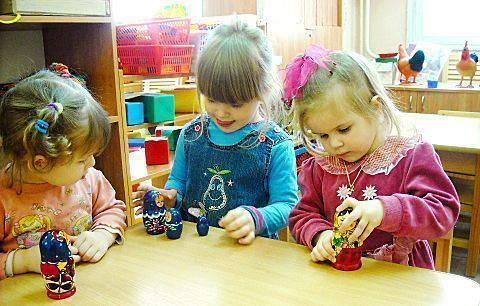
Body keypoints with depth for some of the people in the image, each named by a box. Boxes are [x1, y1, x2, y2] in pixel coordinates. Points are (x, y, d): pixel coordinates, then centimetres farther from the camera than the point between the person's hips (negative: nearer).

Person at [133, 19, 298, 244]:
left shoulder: (276, 145, -6)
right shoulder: (191, 134, 7)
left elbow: (286, 205, -6)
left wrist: (255, 219, -24)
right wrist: (170, 196, -3)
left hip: (250, 250, -1)